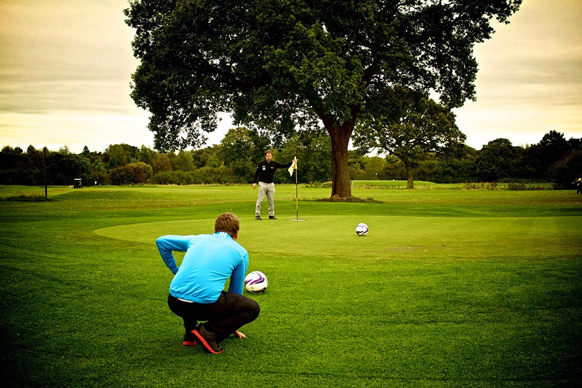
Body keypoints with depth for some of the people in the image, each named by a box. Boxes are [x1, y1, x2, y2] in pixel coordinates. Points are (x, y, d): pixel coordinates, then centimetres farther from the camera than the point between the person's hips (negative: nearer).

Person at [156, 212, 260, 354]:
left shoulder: (197, 239, 22)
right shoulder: (240, 252, 15)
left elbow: (161, 241, 26)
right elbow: (236, 291, 25)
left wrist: (175, 270, 33)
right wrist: (232, 325, 38)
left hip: (174, 303, 5)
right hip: (205, 304, -5)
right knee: (253, 309, 13)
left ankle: (190, 332, 22)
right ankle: (209, 331, -3)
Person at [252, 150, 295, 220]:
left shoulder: (274, 164, 2)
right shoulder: (261, 164, -4)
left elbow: (283, 166, 1)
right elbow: (256, 173, 1)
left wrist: (292, 162, -11)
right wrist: (254, 182, -5)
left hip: (270, 184, 3)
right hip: (262, 183, -3)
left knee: (271, 201, 5)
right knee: (260, 200, -4)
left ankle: (271, 215, 13)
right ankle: (257, 215, 2)